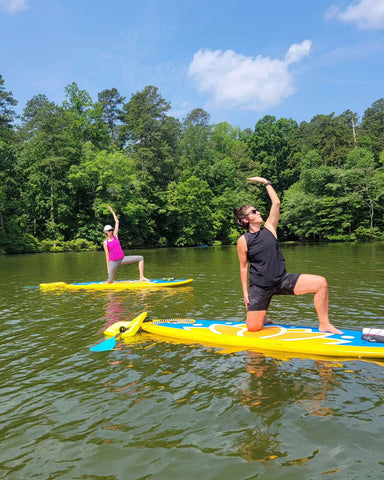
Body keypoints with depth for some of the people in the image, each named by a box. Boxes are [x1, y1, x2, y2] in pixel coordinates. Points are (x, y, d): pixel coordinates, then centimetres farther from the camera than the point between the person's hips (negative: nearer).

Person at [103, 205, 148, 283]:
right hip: (113, 261, -3)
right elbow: (107, 255, -1)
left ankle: (142, 277, -14)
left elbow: (117, 222, 5)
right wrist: (108, 267, -3)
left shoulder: (115, 236, 5)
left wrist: (112, 210, 8)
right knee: (110, 281, -6)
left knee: (140, 258, -11)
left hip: (122, 258, 4)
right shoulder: (105, 243, -2)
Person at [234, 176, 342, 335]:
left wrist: (266, 182, 4)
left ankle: (324, 324, -1)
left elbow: (276, 203, -2)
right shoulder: (243, 240, -5)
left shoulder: (269, 228, 3)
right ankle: (263, 318, 32)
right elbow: (243, 267, 1)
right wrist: (245, 291, 0)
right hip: (259, 287, -2)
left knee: (320, 283, -15)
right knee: (253, 328, -6)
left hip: (282, 280, 3)